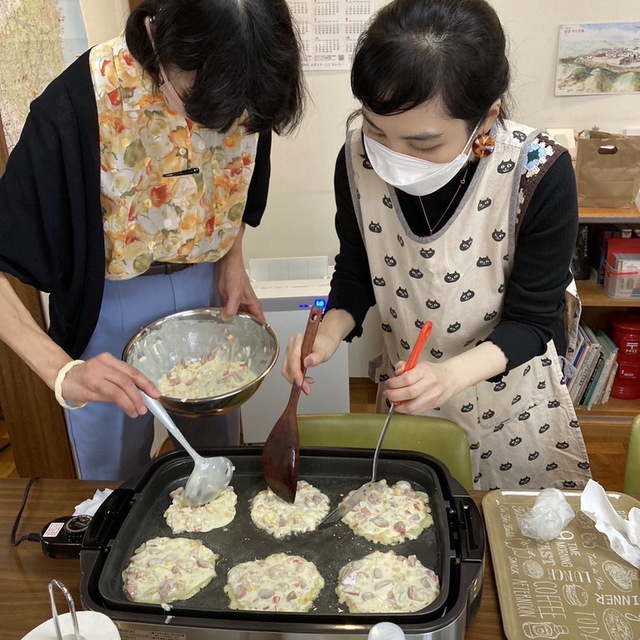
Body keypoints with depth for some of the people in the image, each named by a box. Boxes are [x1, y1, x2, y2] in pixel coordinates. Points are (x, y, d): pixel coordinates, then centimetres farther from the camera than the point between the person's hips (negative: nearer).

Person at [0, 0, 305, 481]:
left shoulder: (244, 87, -15)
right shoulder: (78, 105, -29)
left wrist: (233, 262, -7)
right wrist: (62, 371, -37)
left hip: (206, 283, 4)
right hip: (111, 302, -3)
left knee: (219, 461, 21)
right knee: (117, 484, 15)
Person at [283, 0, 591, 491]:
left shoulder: (540, 173, -30)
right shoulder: (359, 159, -21)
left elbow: (532, 320, -20)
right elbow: (356, 274, -5)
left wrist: (453, 373, -38)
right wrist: (330, 333, -25)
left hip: (511, 400, -2)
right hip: (407, 393, 3)